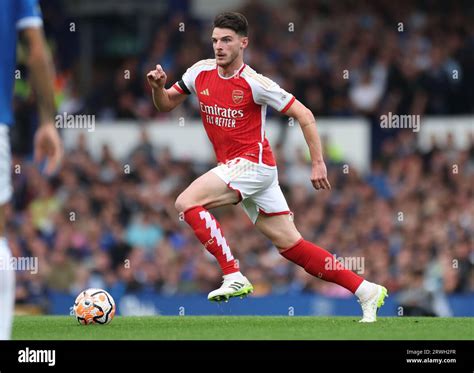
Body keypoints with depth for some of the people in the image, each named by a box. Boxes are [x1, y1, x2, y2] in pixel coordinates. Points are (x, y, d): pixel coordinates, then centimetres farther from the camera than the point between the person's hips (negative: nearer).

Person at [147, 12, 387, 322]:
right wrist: (158, 87, -6)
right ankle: (366, 290, 10)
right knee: (290, 244, 5)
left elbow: (304, 115, -9)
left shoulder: (254, 82, -12)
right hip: (234, 169, 7)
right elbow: (166, 104, 17)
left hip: (253, 164, -7)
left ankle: (234, 276, -20)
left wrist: (318, 163, -11)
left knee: (187, 202, -20)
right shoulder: (201, 73, 6)